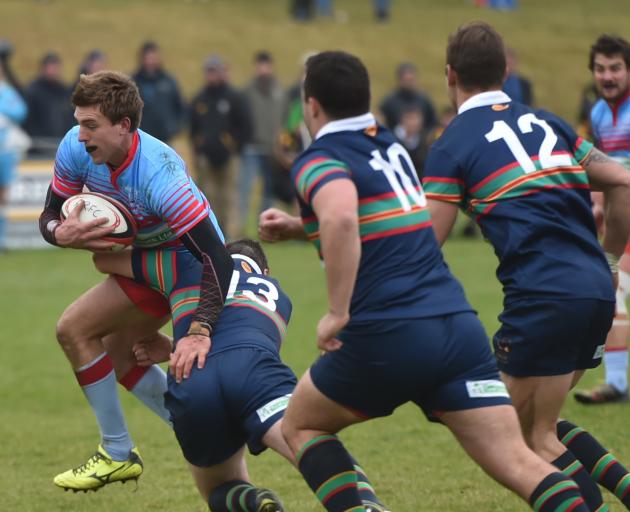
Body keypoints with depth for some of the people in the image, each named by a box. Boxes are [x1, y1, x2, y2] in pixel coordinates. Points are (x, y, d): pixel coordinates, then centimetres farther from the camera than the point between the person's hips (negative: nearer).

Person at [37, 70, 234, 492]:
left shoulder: (160, 177, -39)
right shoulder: (76, 149, -18)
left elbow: (217, 260, -41)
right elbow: (50, 215, -6)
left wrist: (199, 333, -52)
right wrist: (62, 233, -32)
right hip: (147, 252, 8)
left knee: (75, 329, -12)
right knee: (118, 351, 16)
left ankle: (118, 454, -2)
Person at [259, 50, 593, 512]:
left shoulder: (318, 161, -2)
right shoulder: (391, 147, 20)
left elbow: (341, 218, -26)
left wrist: (338, 312, -20)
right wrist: (298, 227, 34)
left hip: (388, 338, -6)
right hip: (459, 326, 6)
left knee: (300, 427, 20)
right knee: (517, 462, -3)